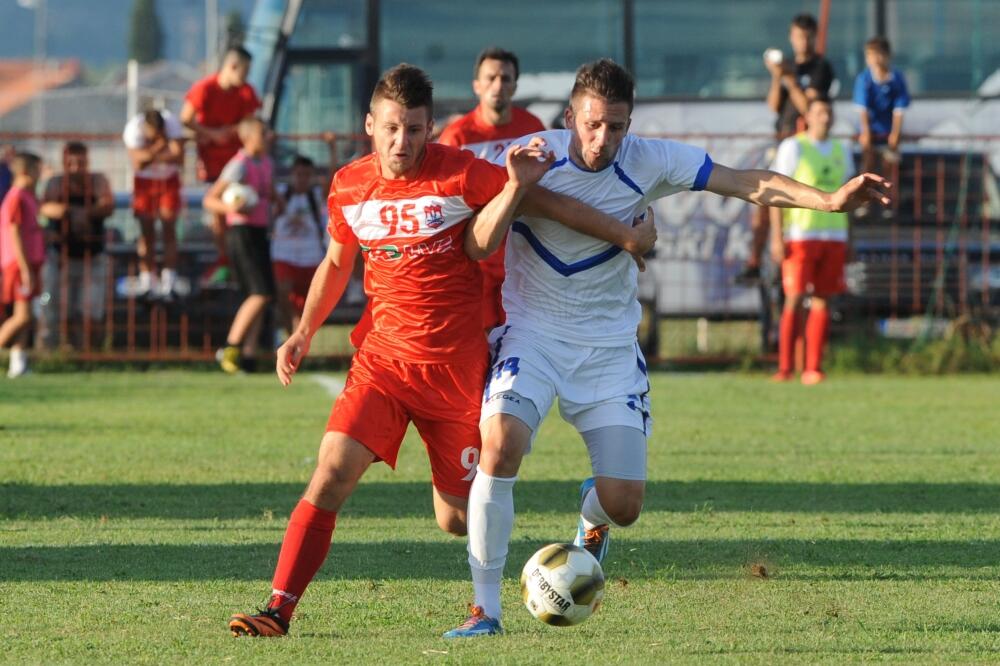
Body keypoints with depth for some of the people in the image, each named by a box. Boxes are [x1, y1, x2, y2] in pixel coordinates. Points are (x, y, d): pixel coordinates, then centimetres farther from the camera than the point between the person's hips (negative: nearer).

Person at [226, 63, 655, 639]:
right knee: (332, 473, -19)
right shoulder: (349, 187, 3)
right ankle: (278, 611, -19)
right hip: (384, 359, 2)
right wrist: (304, 333, 12)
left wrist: (627, 234, -4)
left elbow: (545, 200, 2)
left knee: (458, 520, 5)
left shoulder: (462, 173, -10)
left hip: (456, 368, -2)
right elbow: (337, 263, 19)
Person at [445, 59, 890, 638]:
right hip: (532, 334, -2)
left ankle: (593, 521, 37)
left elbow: (750, 184, -10)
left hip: (610, 345, 2)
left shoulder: (649, 163, -9)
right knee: (500, 445, -28)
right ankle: (485, 608, -16)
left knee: (624, 503, -5)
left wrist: (831, 200, -20)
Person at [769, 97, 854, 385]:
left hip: (833, 236, 4)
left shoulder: (842, 152, 14)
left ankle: (813, 368, 1)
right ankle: (786, 367, -5)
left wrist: (846, 242, 15)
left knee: (821, 301, 1)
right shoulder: (793, 148, 0)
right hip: (800, 235, -4)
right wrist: (776, 237, -11)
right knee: (794, 299, -8)